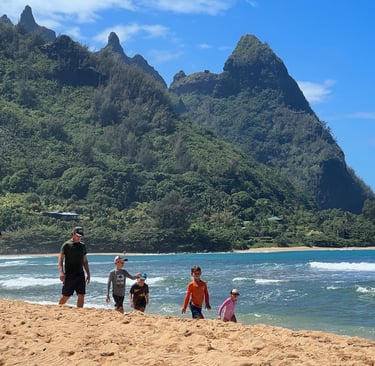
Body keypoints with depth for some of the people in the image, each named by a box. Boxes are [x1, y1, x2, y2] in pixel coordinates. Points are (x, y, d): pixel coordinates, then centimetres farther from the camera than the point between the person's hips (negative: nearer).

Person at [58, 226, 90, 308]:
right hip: (69, 275, -5)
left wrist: (88, 274, 14)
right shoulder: (66, 245, -3)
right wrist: (61, 272, -19)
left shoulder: (83, 246, 13)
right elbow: (60, 260, -6)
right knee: (65, 296, 1)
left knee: (81, 296, -2)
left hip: (80, 274, 5)